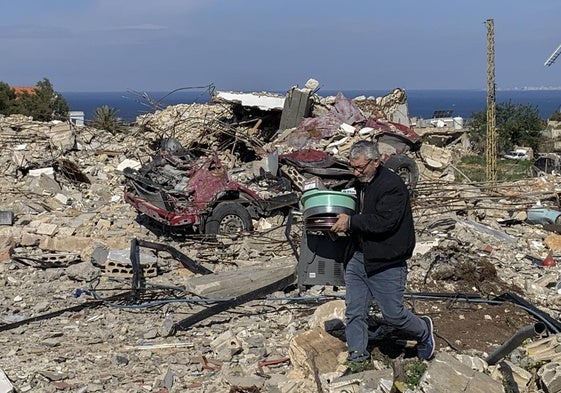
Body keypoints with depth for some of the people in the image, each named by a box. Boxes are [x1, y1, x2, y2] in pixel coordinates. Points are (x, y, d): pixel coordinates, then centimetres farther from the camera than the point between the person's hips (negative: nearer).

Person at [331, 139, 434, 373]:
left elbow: (383, 222, -26)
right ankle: (358, 358, 16)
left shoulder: (392, 185, -17)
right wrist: (341, 223, 3)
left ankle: (423, 331, 31)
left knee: (392, 314, 3)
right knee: (354, 311, 5)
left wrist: (351, 222, -22)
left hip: (387, 263, -7)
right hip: (359, 258, 8)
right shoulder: (359, 184, 10)